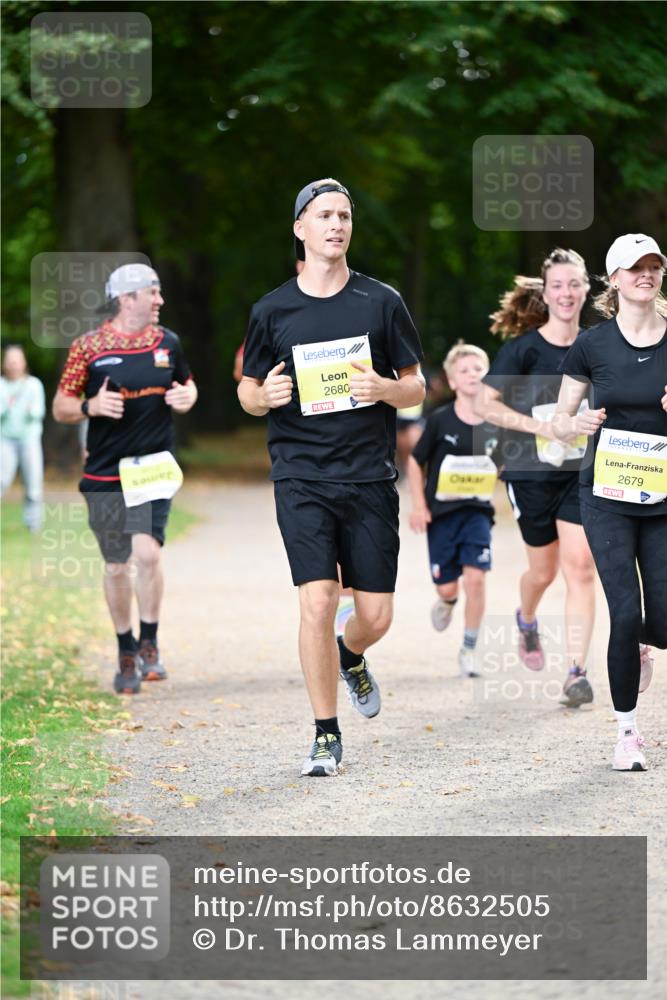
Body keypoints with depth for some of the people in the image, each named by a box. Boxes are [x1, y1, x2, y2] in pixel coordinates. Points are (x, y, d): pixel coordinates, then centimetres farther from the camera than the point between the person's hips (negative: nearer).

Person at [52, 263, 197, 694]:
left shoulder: (167, 342, 6)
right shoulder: (88, 347, -3)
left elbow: (187, 384, 22)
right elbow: (61, 407, 1)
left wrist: (186, 397, -1)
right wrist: (91, 406, -19)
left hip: (154, 468, 1)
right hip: (105, 474, -1)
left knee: (147, 552, -16)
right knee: (117, 566, 5)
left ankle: (150, 645, 1)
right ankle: (126, 652, 21)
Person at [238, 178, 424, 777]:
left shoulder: (381, 302, 5)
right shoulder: (272, 310, 5)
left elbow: (417, 390, 9)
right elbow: (248, 391, 14)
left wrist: (385, 388, -14)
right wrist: (264, 395, -10)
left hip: (370, 477, 1)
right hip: (301, 478, -1)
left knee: (376, 616, 1)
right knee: (318, 603, -13)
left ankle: (350, 657, 39)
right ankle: (326, 736, 1)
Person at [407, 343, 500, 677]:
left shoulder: (495, 424, -1)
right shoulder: (440, 421, -8)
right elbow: (415, 462, 1)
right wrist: (418, 506, -5)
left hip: (477, 512, 1)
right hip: (441, 512, -1)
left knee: (475, 576, -14)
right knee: (446, 586, 2)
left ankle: (469, 649, 1)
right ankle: (447, 602, 41)